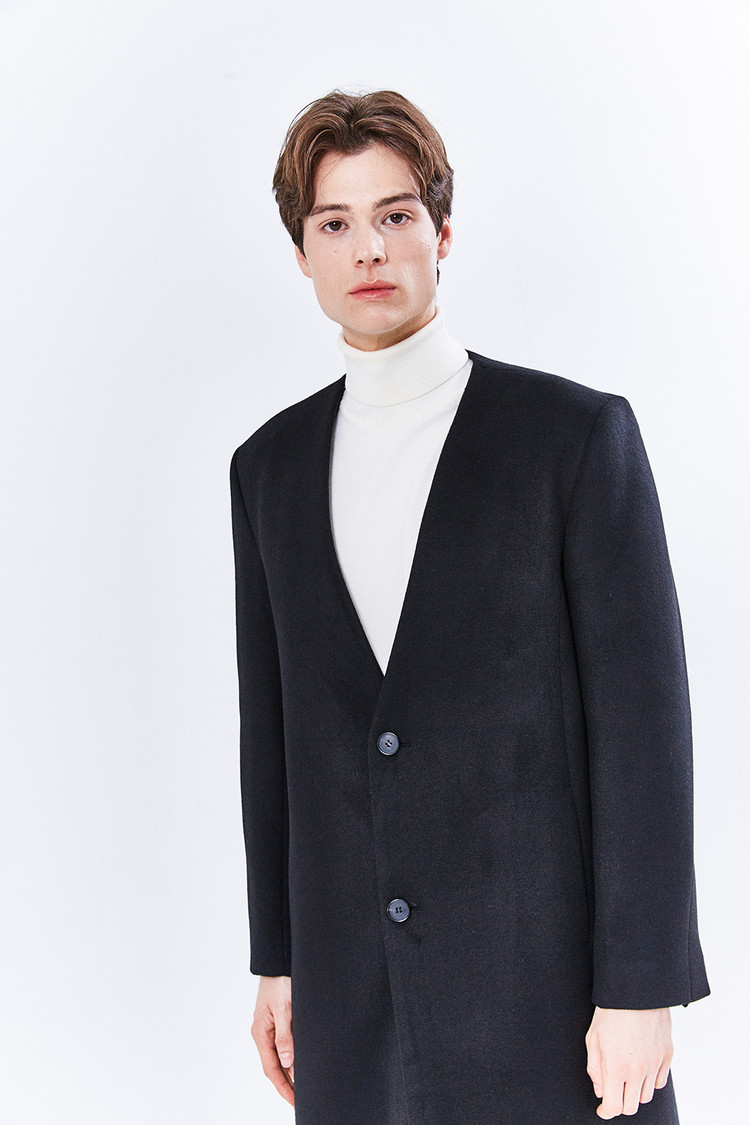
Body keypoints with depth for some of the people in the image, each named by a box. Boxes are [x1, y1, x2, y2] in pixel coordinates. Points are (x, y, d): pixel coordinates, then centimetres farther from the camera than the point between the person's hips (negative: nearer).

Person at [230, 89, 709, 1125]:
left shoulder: (578, 434, -5)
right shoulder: (271, 466, 8)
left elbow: (640, 714, -8)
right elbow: (271, 722, 12)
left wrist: (641, 986, -11)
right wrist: (277, 959, 12)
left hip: (545, 968, -3)